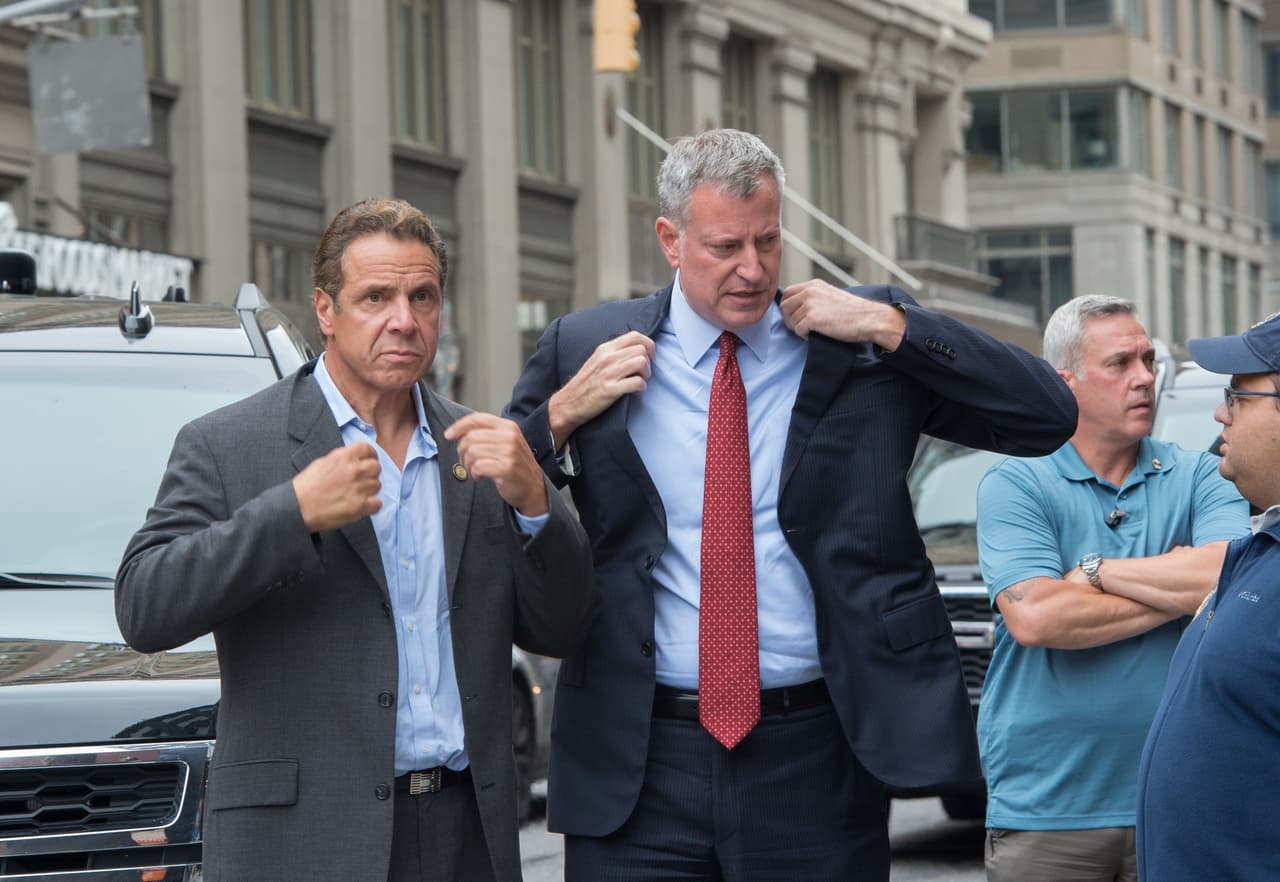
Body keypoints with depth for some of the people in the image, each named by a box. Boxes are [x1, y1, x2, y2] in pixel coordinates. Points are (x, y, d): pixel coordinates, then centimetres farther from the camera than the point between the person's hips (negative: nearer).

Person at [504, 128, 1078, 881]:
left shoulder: (861, 345, 3)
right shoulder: (584, 350, 4)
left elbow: (1049, 417, -3)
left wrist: (891, 327, -9)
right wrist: (562, 415, -8)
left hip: (817, 760, 0)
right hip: (643, 761, 0)